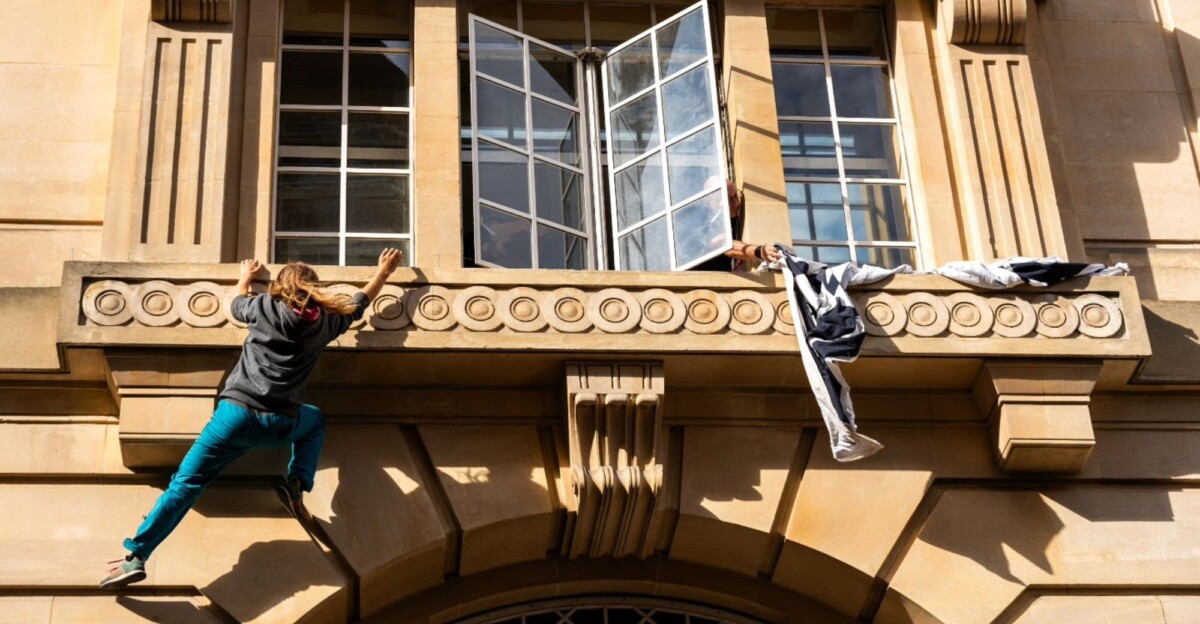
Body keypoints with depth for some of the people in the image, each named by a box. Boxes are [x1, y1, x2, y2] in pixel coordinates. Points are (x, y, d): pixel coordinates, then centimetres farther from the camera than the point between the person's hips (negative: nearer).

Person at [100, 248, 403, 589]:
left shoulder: (266, 308, 9)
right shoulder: (324, 322, 11)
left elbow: (237, 305, 32)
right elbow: (359, 303, 29)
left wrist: (245, 277, 52)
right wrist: (384, 271, 45)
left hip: (237, 414, -1)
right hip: (281, 425, 1)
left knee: (185, 484, 0)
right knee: (315, 419, 35)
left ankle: (135, 558, -9)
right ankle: (297, 483, 13)